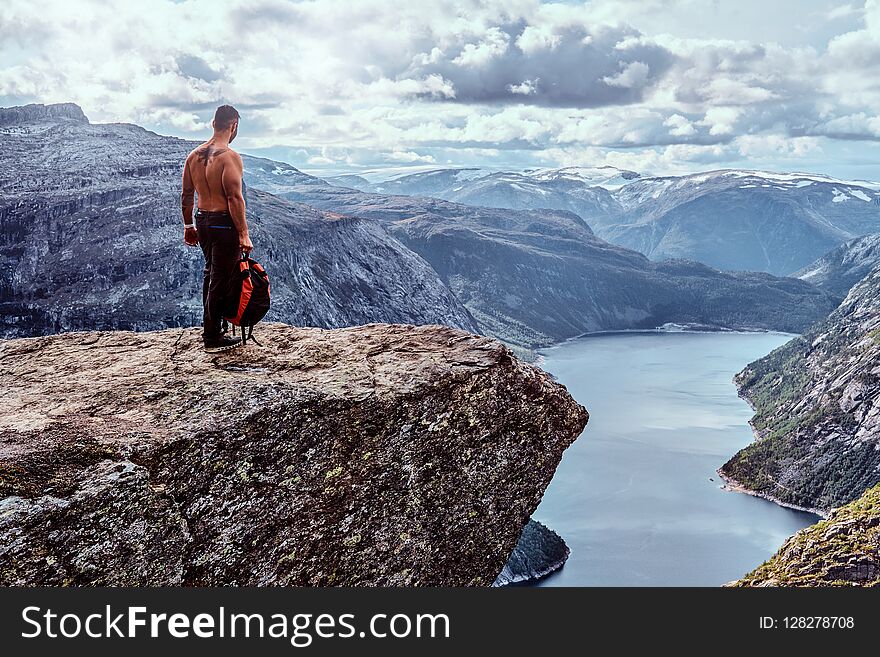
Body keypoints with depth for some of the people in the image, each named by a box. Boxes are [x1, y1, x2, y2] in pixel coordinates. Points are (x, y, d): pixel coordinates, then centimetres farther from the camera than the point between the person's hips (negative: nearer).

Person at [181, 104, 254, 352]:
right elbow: (235, 198, -21)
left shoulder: (194, 155, 7)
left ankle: (209, 324, 37)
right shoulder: (230, 157, -17)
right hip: (224, 224, -8)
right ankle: (212, 338, 9)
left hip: (202, 222, 8)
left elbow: (186, 195, 11)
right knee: (221, 280, 1)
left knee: (211, 272, 24)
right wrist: (244, 235, -18)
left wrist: (188, 226, 20)